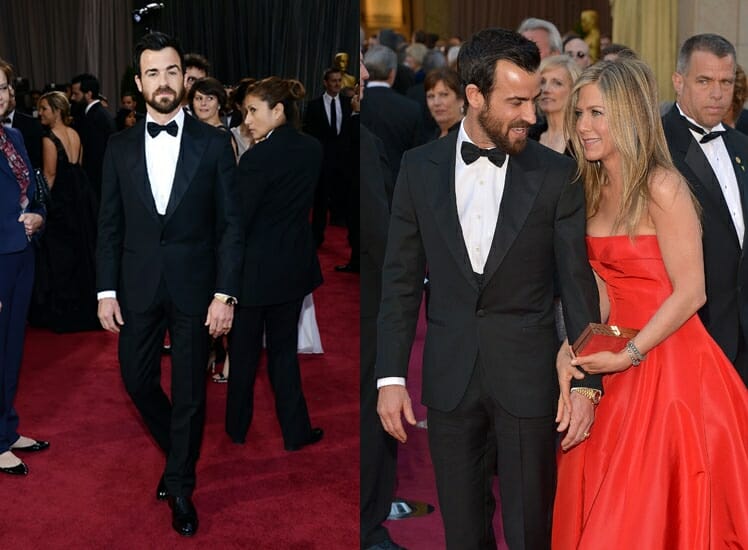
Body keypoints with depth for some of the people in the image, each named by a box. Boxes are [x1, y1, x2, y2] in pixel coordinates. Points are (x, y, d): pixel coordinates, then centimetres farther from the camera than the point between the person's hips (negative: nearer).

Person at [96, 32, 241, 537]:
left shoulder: (213, 143, -3)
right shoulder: (120, 147, 3)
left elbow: (231, 224, -4)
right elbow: (110, 225, 6)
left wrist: (225, 293, -10)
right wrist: (106, 291, 0)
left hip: (194, 286, -2)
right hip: (137, 286, 2)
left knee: (189, 392, 6)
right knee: (138, 381, 11)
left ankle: (181, 487, 23)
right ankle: (178, 452, 39)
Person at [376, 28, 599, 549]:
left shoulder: (557, 174, -4)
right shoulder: (420, 167, 0)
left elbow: (578, 284, -2)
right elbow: (402, 278, 3)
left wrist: (586, 383, -4)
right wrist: (391, 376, -1)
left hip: (528, 378, -1)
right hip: (450, 377, 2)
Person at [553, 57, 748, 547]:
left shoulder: (661, 186, -15)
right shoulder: (595, 189, 8)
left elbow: (690, 293, -16)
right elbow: (602, 288, 9)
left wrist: (630, 355, -16)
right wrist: (571, 352, -4)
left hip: (667, 364, -7)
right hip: (616, 366, 7)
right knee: (596, 506, 14)